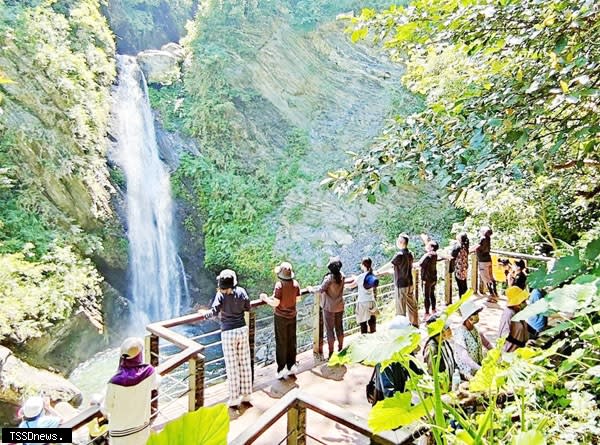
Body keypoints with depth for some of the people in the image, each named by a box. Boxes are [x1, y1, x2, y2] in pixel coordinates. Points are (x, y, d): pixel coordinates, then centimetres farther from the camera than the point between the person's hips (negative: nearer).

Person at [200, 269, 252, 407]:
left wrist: (204, 313, -4)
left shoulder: (221, 295, -13)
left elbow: (214, 312, -21)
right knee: (245, 363, 12)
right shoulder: (241, 291, -3)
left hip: (228, 333, -3)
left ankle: (234, 400, 13)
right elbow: (247, 308, 6)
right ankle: (246, 396, 23)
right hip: (242, 330, 3)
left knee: (232, 366, 5)